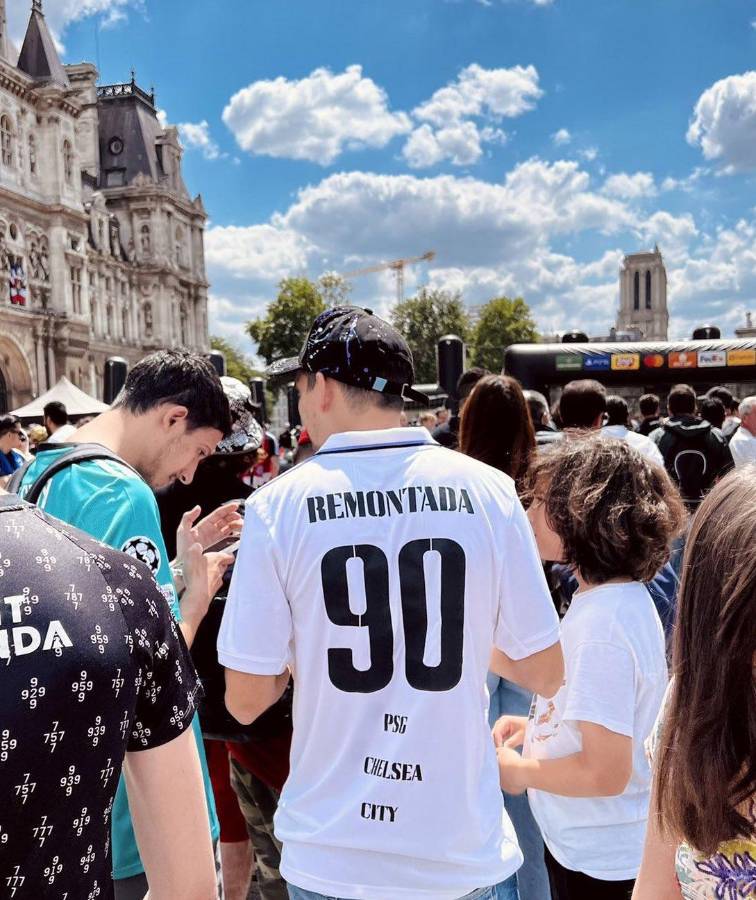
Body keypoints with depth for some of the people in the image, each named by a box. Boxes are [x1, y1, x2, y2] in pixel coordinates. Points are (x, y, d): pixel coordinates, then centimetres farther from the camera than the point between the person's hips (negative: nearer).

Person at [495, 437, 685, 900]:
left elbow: (605, 772, -28)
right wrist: (538, 725, 4)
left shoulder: (601, 621, -28)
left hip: (599, 862, -8)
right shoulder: (625, 597, 1)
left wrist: (515, 770, -14)